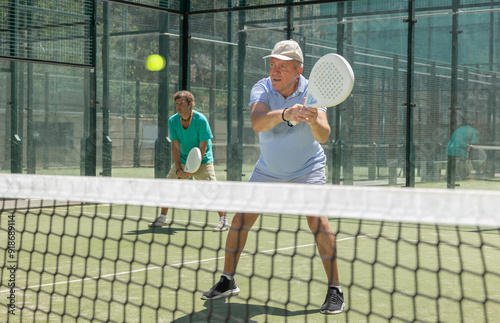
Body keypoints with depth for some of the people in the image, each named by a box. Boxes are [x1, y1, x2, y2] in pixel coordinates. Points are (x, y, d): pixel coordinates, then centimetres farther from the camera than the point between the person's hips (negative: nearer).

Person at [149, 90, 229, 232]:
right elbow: (175, 146, -8)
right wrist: (178, 169, -19)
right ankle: (162, 218, 18)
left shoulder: (201, 120, -21)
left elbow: (202, 147, -20)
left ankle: (223, 220, -6)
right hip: (182, 161, 5)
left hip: (203, 161, -4)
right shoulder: (172, 121, -9)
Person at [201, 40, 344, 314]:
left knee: (317, 219, -21)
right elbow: (257, 123, -39)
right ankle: (227, 281, 17)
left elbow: (323, 136, -34)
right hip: (268, 169, 2)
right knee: (241, 218, -1)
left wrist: (314, 121, -56)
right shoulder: (262, 89, -18)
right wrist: (285, 113, -57)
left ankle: (335, 290, -11)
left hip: (307, 169, -2)